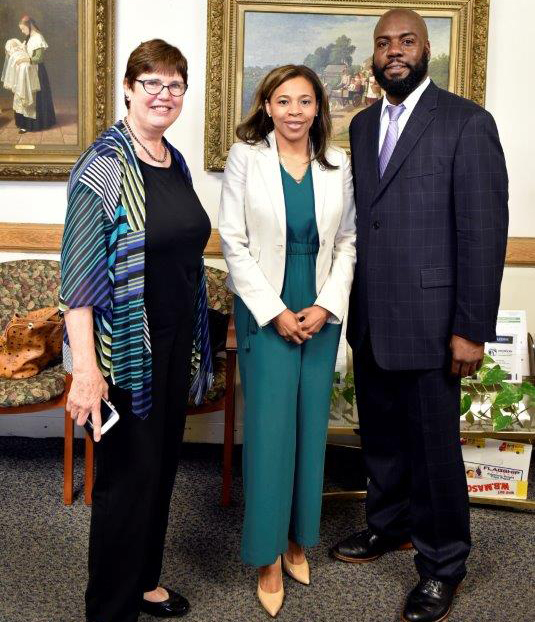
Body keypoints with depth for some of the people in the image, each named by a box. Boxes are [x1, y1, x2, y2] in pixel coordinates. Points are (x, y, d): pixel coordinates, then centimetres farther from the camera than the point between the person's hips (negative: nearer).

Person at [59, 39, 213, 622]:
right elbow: (78, 272, -19)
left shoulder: (176, 162, 9)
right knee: (127, 476, 3)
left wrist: (194, 342, 16)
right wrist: (85, 368, -25)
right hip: (127, 349, -7)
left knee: (161, 466, 18)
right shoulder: (104, 164, -15)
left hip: (175, 342, 8)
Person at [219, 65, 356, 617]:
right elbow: (234, 241, -6)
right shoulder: (245, 157, -4)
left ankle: (299, 537, 26)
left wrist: (327, 306, -7)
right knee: (270, 426, -3)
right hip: (265, 311, -3)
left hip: (322, 313, 3)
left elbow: (347, 241, 6)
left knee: (311, 423, 9)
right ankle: (268, 556, 11)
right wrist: (275, 312, -11)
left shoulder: (337, 165, 4)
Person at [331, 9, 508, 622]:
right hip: (370, 318, 6)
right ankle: (389, 525, 40)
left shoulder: (467, 123, -7)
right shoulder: (362, 125, 12)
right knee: (381, 433, 18)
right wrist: (350, 305, 9)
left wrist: (471, 329, -15)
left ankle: (442, 563, 22)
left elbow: (484, 229, -11)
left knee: (433, 444, 4)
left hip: (427, 318, -6)